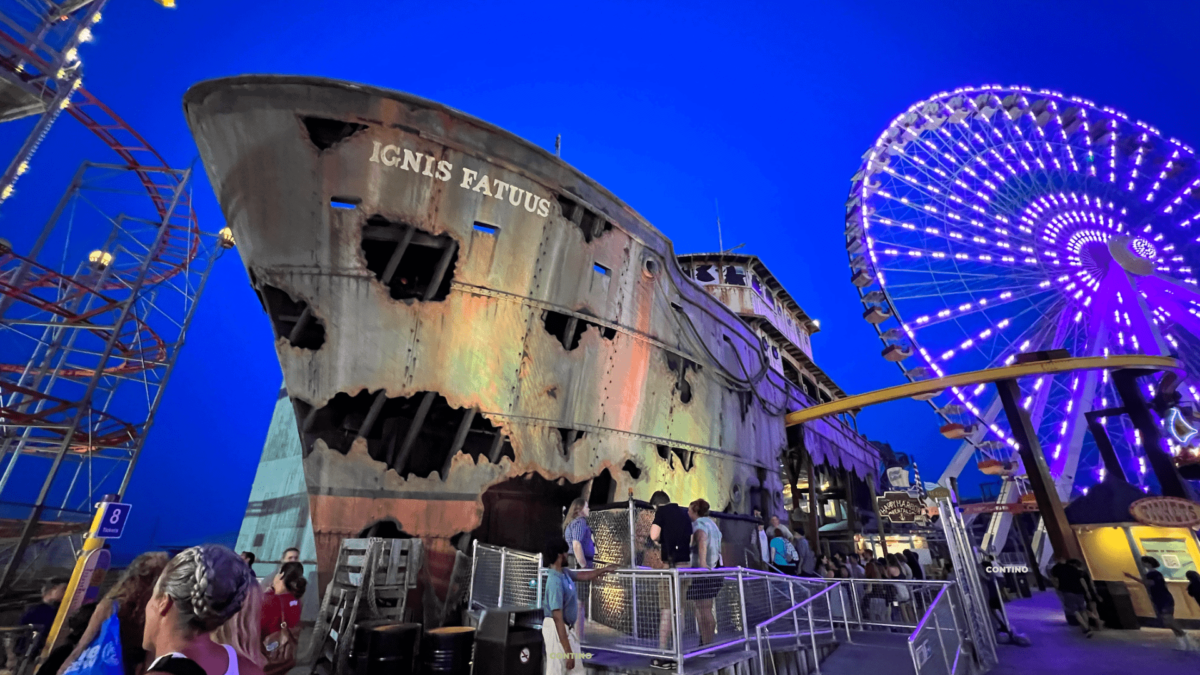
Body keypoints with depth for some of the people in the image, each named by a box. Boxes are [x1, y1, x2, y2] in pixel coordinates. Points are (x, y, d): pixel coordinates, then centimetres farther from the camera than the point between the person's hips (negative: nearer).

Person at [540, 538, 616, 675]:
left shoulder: (564, 572, 1)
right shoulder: (555, 581, -28)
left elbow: (583, 575, 21)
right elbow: (557, 617, -29)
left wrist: (605, 570, 31)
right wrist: (567, 650, -29)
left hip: (568, 628, 10)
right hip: (557, 629, -10)